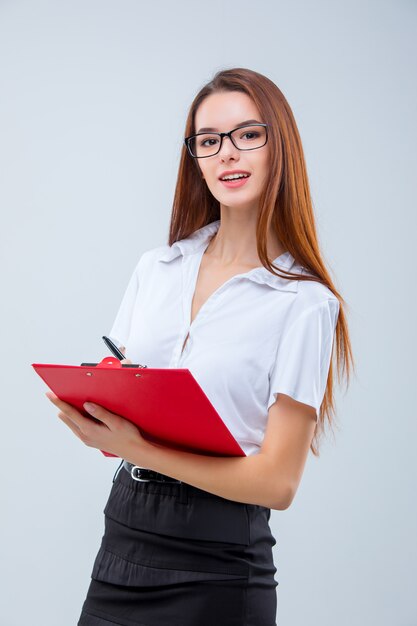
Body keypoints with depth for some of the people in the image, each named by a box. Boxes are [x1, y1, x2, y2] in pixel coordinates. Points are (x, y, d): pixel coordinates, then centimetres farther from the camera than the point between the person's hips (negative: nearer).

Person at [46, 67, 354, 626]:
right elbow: (118, 407, 10)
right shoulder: (156, 269, 7)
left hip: (215, 570, -4)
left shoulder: (304, 303, -10)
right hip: (121, 537, 5)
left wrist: (139, 451, -21)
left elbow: (278, 482, -13)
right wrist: (90, 404, -13)